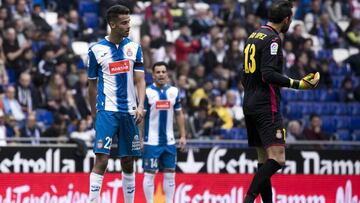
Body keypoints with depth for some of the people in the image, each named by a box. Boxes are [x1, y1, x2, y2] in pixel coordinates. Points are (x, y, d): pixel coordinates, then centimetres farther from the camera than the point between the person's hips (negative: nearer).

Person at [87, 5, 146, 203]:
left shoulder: (134, 47, 7)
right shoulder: (96, 49, -2)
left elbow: (140, 80, 5)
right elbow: (92, 84, 7)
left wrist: (140, 106, -10)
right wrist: (94, 114, 9)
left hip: (129, 112, 4)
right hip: (107, 111, -4)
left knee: (128, 162, 10)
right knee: (101, 159, -14)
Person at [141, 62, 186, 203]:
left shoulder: (174, 91, 6)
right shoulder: (147, 92, -7)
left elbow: (179, 114, 13)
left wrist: (183, 136, 7)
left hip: (169, 141, 4)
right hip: (151, 142, -4)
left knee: (170, 174, 7)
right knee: (149, 174, -1)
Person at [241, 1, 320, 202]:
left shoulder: (253, 36, 16)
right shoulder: (272, 39, -11)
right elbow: (268, 74, -21)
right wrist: (297, 84, -21)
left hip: (250, 104, 10)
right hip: (267, 106, -10)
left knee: (264, 159, 11)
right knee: (277, 159, -15)